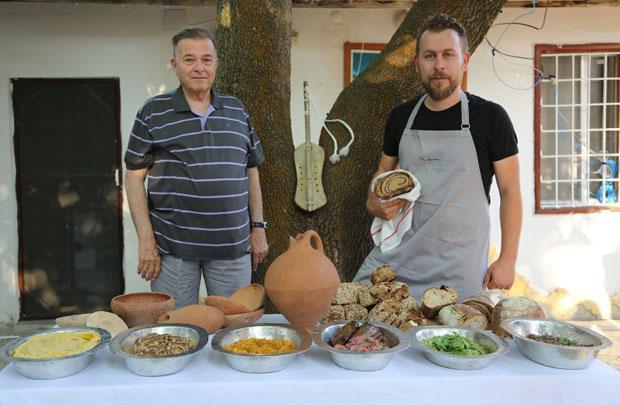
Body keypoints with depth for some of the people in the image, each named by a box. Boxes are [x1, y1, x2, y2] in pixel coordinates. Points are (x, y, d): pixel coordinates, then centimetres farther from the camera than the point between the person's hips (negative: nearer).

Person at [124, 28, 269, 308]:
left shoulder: (236, 111, 11)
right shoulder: (153, 112, 1)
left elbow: (251, 171, 15)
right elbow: (134, 176, -1)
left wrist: (258, 227, 9)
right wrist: (146, 240, -7)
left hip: (233, 246, 3)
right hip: (173, 247, -2)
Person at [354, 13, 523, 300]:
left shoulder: (489, 117, -3)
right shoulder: (400, 117, 8)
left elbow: (509, 190, -1)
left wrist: (507, 259, -6)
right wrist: (374, 203, -1)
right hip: (397, 252, 4)